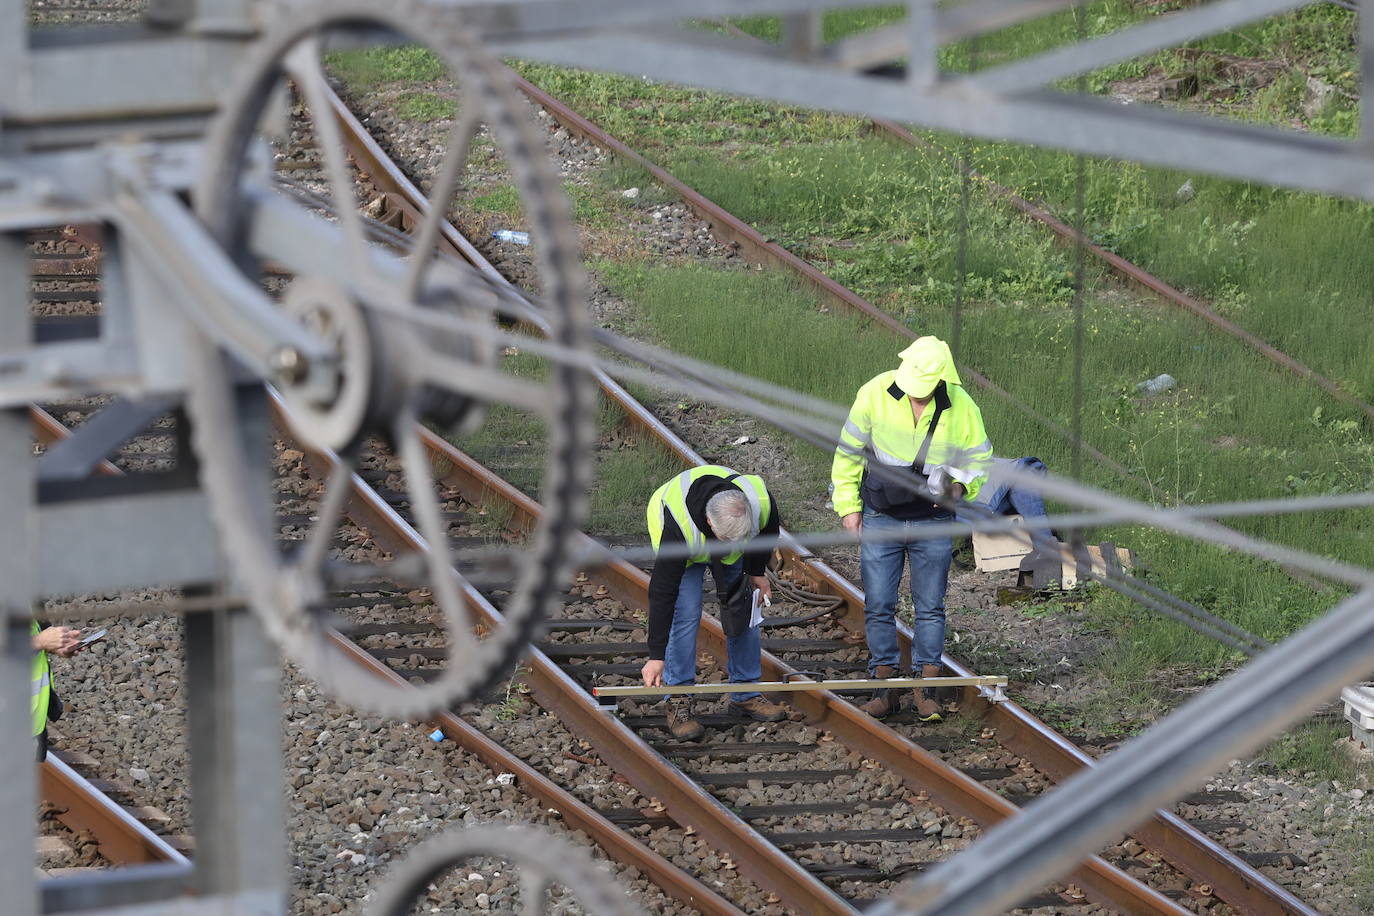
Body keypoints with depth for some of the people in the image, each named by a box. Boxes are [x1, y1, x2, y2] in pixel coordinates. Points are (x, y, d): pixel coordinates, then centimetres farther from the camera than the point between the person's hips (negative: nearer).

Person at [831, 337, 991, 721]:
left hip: (933, 521, 0)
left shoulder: (960, 406, -10)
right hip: (881, 519, 0)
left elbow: (979, 458, 5)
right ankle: (885, 686, 12)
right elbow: (849, 451, 1)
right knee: (878, 606, 2)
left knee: (930, 607, 3)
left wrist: (961, 485, -16)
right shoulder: (876, 393, -11)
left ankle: (927, 689, 10)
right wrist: (848, 505, 0)